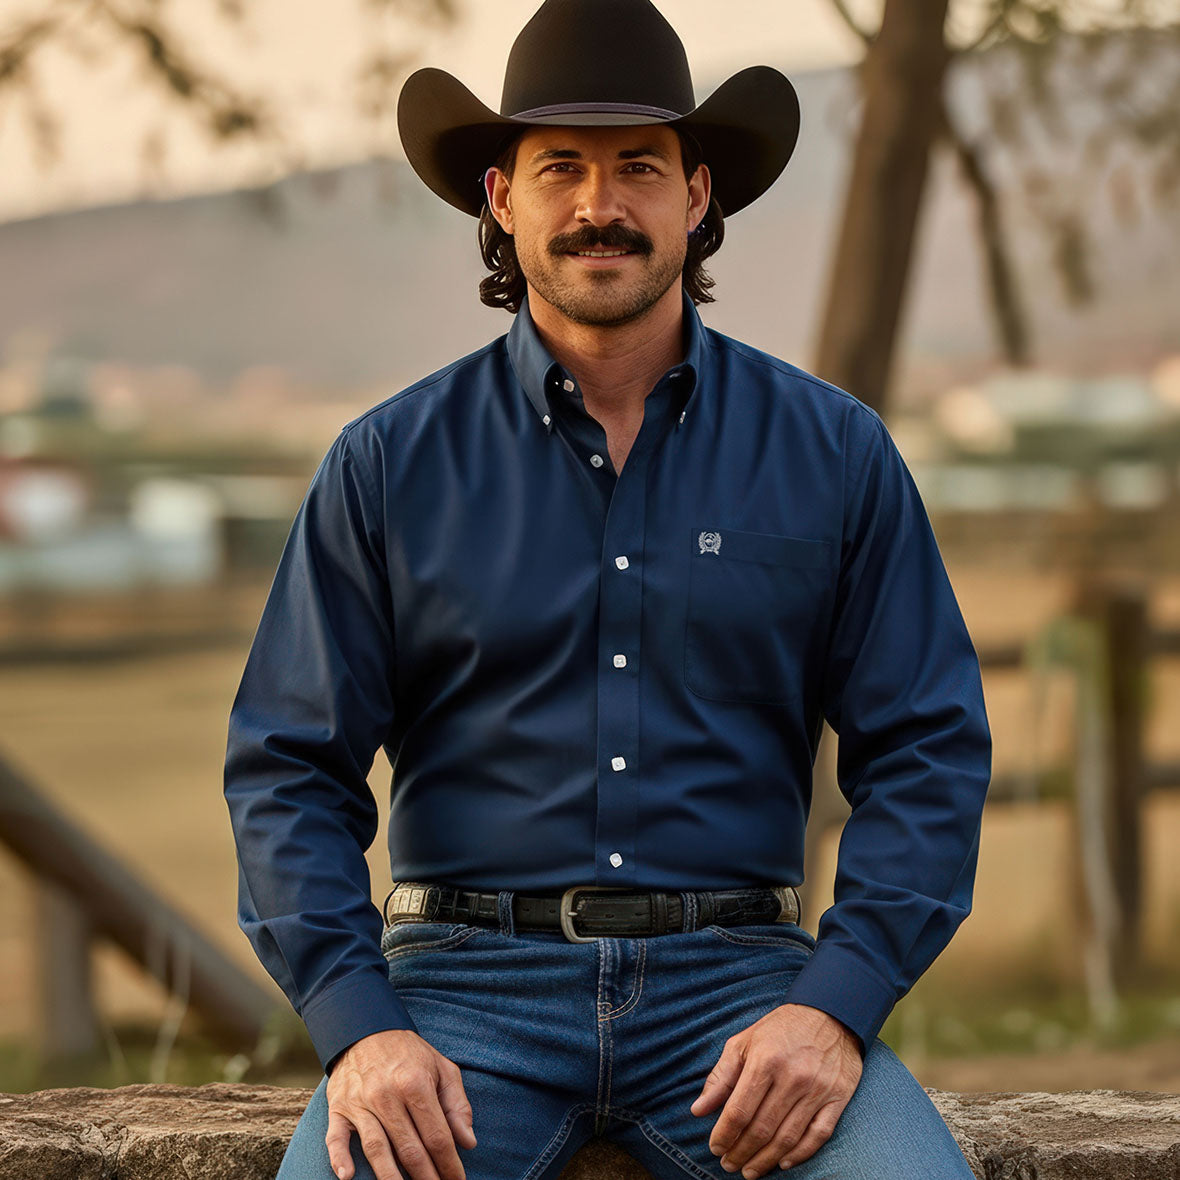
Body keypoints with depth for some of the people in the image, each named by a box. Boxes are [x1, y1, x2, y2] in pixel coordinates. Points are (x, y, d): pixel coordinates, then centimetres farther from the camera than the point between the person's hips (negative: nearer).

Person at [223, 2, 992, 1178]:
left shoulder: (833, 453, 7)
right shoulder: (386, 465, 6)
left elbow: (927, 753, 6)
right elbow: (288, 770, 5)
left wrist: (834, 1008, -9)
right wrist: (359, 1027, -11)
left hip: (734, 982, 1)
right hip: (468, 980, 0)